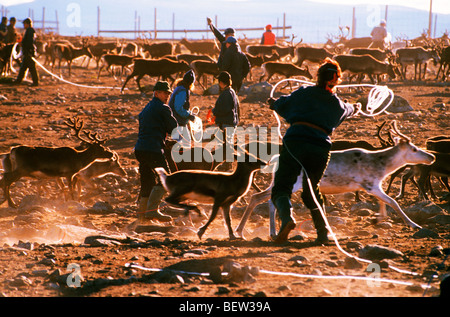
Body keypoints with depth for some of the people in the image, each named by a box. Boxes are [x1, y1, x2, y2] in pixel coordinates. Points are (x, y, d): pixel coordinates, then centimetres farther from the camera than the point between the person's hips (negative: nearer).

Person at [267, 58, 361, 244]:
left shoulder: (304, 94, 7)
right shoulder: (338, 105, 17)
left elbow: (283, 105, 21)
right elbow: (347, 111, 42)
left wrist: (273, 103, 45)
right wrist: (355, 109, 67)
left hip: (295, 141, -3)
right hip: (321, 148, 3)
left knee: (281, 186, -2)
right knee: (311, 191, 21)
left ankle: (287, 217, -31)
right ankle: (323, 232, 16)